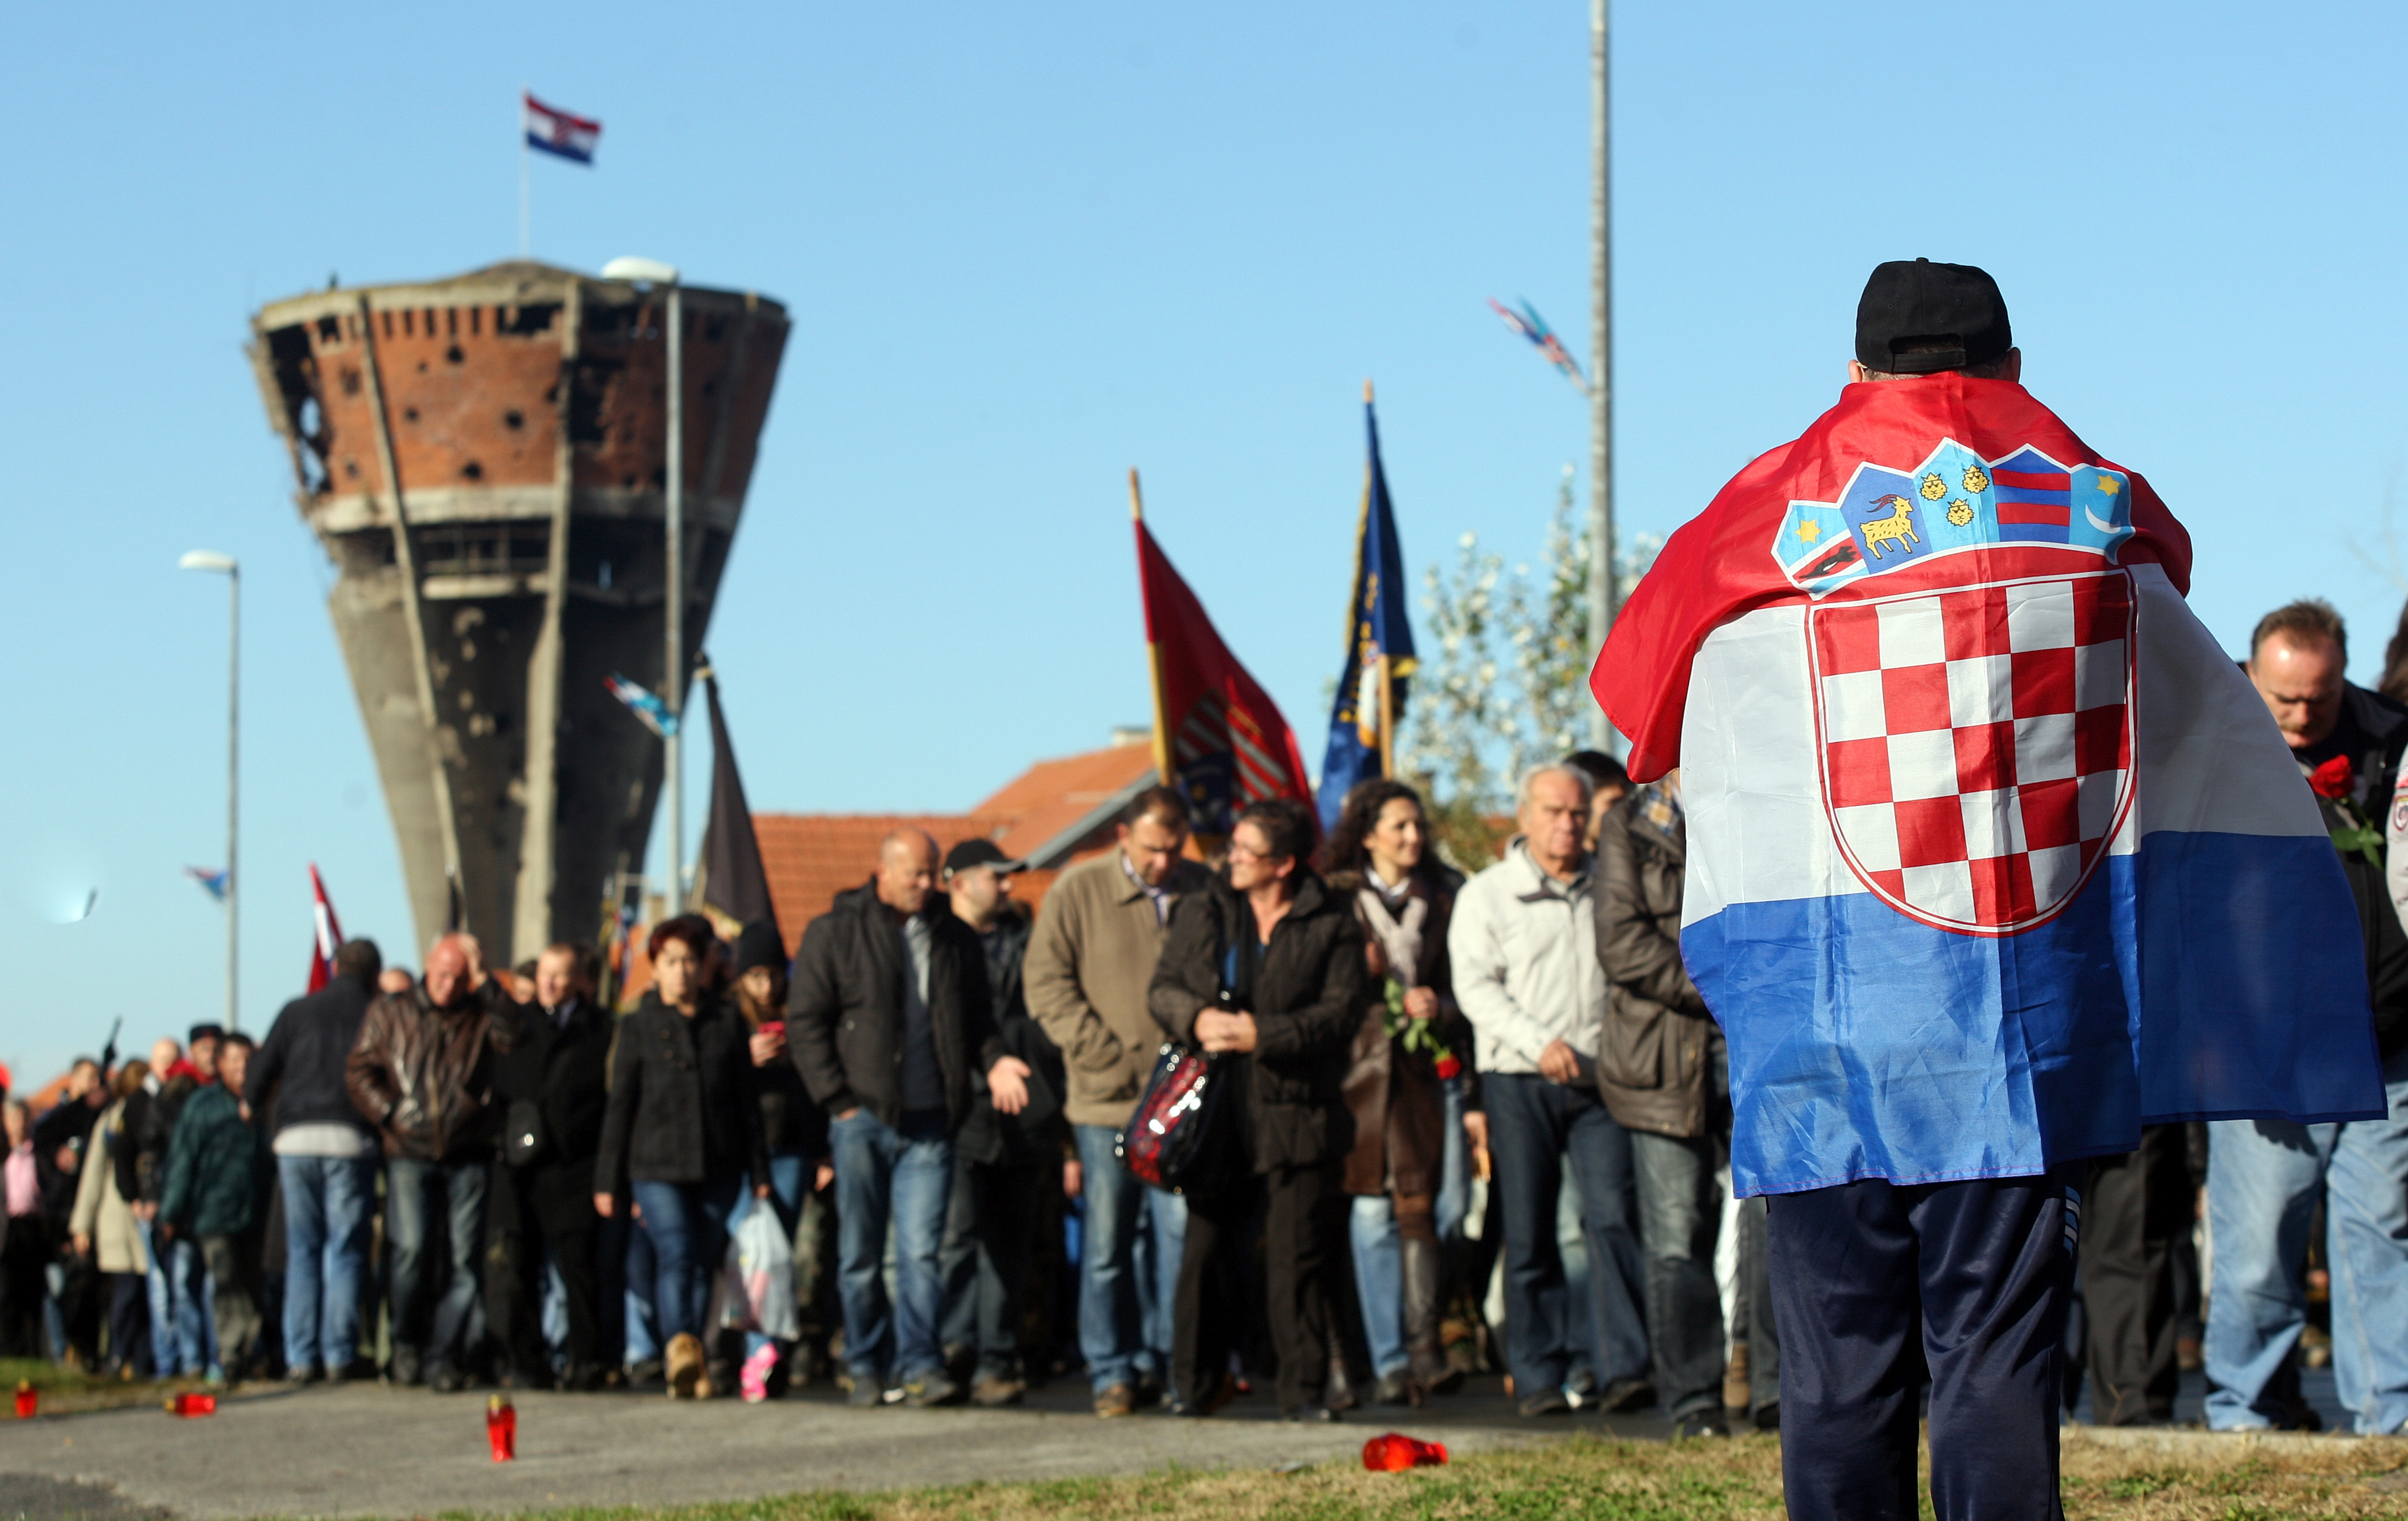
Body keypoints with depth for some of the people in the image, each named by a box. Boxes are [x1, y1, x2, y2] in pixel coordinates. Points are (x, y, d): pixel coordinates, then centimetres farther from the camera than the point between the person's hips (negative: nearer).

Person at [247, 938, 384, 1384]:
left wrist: (252, 1107, 27)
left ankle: (301, 1358, 3)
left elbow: (259, 1074, 9)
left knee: (301, 1250, 8)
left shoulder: (297, 1011, 10)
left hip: (296, 1135, 2)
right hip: (351, 1138, -2)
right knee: (345, 1250, 3)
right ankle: (339, 1355, -2)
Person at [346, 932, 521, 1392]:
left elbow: (512, 1038, -12)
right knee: (411, 1248, -15)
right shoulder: (389, 1012, 12)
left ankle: (443, 1358, 4)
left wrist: (484, 982, -13)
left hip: (467, 1157, 1)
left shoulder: (480, 1015, 9)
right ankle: (406, 1344, 6)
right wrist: (388, 1114, -3)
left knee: (464, 1258, -4)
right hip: (410, 1152, -1)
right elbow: (359, 1071, 10)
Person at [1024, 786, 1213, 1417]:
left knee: (1183, 1236, -2)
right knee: (1106, 1244, 2)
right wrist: (1107, 1055, -8)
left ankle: (1174, 1362, 6)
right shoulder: (1078, 891, 1)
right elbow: (1046, 983, -1)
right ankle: (1113, 1372, 10)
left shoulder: (1203, 890, 6)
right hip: (1106, 1101, -1)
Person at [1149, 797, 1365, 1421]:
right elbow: (1163, 987, 12)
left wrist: (1262, 1035, -17)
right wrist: (1195, 1019, -10)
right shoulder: (1203, 912, 10)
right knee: (1207, 1248, 5)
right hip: (1215, 1111, 3)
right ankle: (1197, 1385, 14)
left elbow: (1342, 1012, -8)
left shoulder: (1331, 925, -1)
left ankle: (1302, 1387, 5)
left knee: (1297, 1257, -2)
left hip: (1295, 1113, -3)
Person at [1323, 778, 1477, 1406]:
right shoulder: (1339, 898, 7)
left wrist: (1438, 1007, -6)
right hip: (1358, 1065, -1)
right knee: (1371, 1212, -4)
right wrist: (1359, 973, -10)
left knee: (1418, 1206, -6)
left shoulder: (1442, 896, 12)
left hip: (1423, 1066, 1)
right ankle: (1388, 1361, -2)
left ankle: (1422, 1349, -3)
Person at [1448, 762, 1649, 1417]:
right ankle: (1538, 1379, 7)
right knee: (1529, 1234, 1)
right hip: (1521, 1081, -1)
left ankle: (1624, 1369, -12)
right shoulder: (1486, 894, 5)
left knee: (1612, 1216, -10)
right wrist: (1539, 1042, -18)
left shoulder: (1608, 888, 14)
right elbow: (1476, 987, -4)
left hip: (1600, 1079, 2)